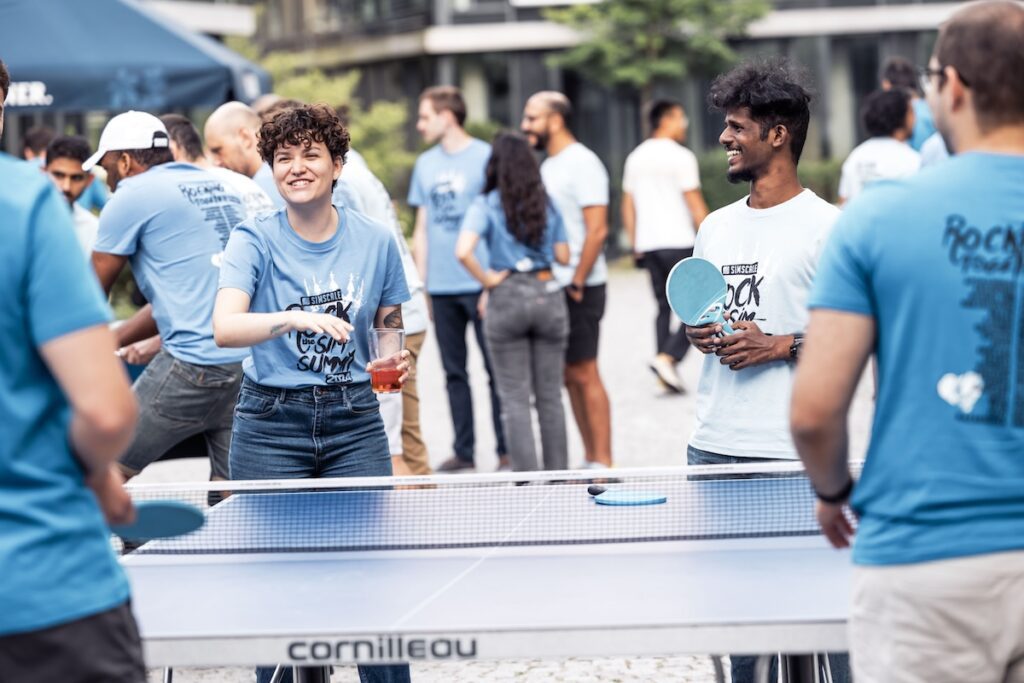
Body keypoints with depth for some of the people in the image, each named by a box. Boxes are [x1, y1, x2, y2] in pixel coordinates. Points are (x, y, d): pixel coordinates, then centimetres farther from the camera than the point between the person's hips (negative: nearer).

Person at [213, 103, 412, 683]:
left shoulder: (375, 240, 2)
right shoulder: (255, 239, -5)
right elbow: (224, 328, -21)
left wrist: (396, 360, -4)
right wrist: (294, 318, -36)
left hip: (354, 422, 1)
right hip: (272, 423, -1)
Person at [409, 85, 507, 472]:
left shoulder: (485, 157, -3)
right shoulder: (425, 164, 14)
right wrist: (419, 284, 12)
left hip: (480, 284, -5)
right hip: (440, 288, 6)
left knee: (496, 370, -1)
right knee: (454, 372, 8)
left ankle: (506, 450, 5)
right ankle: (464, 451, 15)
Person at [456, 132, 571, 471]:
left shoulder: (486, 204, -7)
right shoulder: (547, 204, 3)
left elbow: (463, 251, -22)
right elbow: (563, 256, 7)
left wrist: (487, 279, -8)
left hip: (507, 298, -3)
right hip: (548, 293, 3)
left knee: (515, 398, 5)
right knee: (550, 396, 11)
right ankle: (558, 475, 15)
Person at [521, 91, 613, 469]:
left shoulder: (582, 163, -11)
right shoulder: (548, 166, 16)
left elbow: (597, 229, -18)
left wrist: (577, 283, -18)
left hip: (578, 288, -9)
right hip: (551, 287, 9)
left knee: (583, 374, -6)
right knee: (569, 377, 9)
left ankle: (602, 463, -1)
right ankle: (590, 460, 15)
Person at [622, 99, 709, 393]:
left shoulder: (635, 157, 14)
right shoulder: (680, 156, -8)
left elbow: (628, 206, 15)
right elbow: (695, 204, -11)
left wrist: (635, 245, 19)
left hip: (648, 246, 7)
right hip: (679, 242, -7)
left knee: (664, 307, 13)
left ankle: (667, 372, 9)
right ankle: (668, 358, -16)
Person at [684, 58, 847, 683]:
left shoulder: (825, 225, -6)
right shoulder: (716, 227, 14)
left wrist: (779, 346, -17)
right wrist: (697, 333, 1)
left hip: (791, 450, -6)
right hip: (713, 444, 7)